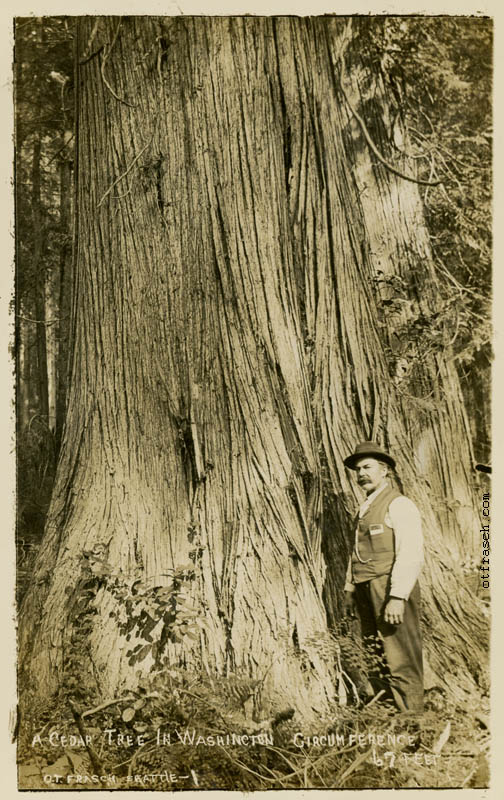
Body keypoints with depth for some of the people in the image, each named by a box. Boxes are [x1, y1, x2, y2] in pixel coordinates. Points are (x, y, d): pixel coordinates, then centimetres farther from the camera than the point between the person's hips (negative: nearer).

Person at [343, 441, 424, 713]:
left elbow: (411, 554, -16)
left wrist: (398, 597, -22)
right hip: (367, 593, 8)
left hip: (392, 591, -8)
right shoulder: (365, 508, 19)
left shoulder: (399, 504, -8)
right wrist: (350, 589, 18)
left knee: (401, 663, -5)